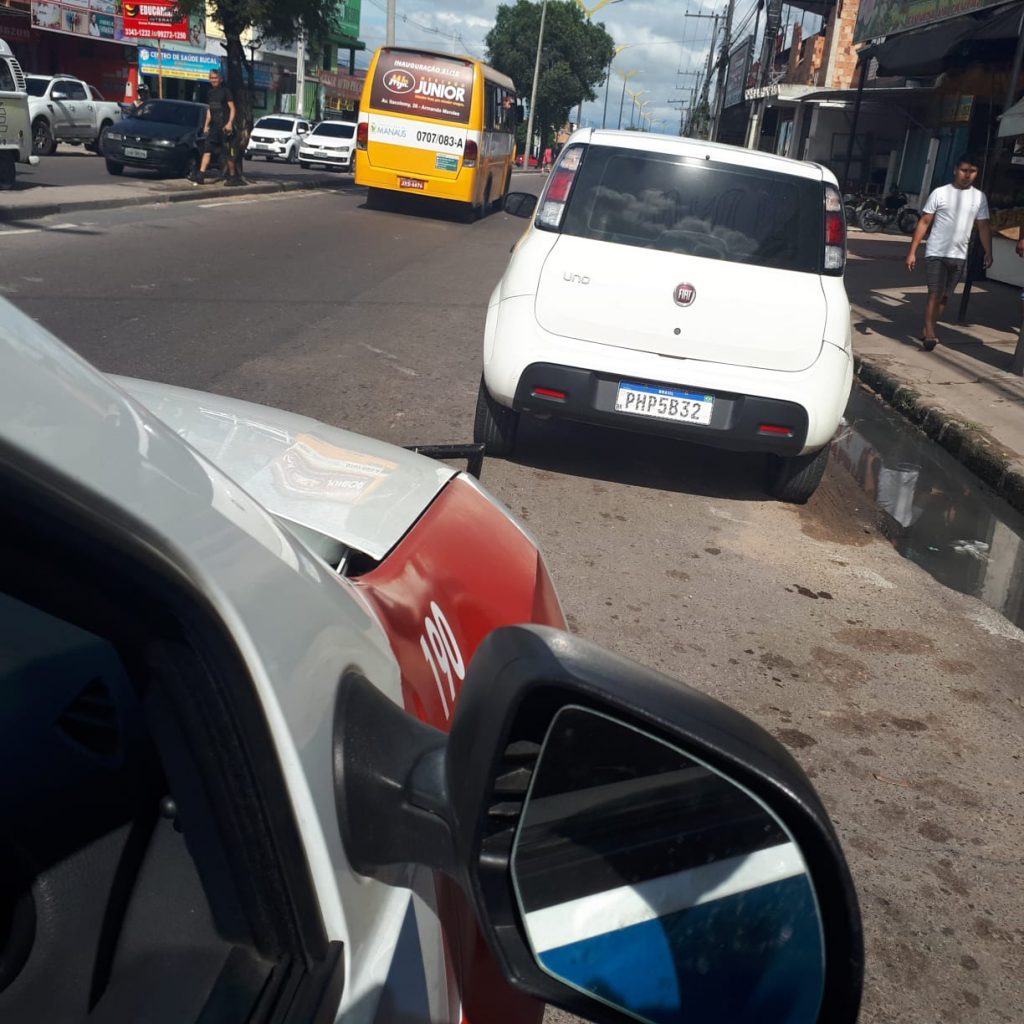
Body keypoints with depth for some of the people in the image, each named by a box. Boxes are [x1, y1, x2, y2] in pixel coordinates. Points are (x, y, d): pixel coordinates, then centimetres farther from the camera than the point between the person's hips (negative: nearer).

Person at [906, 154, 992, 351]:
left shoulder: (979, 197, 6)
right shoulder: (940, 193, -3)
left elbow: (983, 226, 10)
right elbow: (924, 223, -3)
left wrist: (988, 253, 0)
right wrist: (912, 252, -8)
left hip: (959, 256, 4)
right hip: (936, 253, -4)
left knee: (944, 296, 9)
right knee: (935, 294, -10)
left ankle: (928, 331, 20)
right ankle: (929, 334, -9)